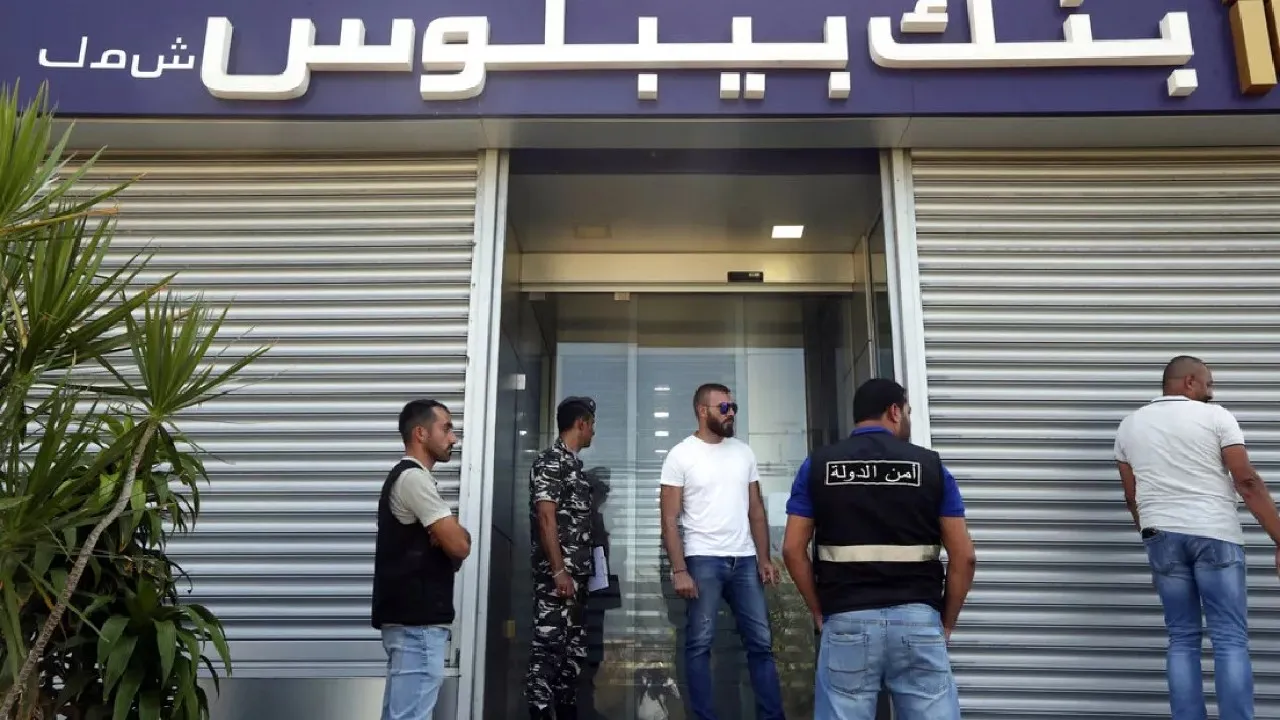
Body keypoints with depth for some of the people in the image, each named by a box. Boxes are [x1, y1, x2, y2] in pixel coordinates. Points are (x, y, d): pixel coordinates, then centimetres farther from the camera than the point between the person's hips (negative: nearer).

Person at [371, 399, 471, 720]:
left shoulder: (406, 478, 19)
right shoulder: (414, 478, -14)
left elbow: (448, 543, 19)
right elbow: (459, 545, -19)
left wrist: (452, 537, -3)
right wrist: (458, 537, 3)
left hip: (412, 617, 10)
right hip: (417, 621, -10)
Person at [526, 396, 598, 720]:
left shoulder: (573, 464, 17)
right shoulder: (550, 462, -10)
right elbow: (546, 519, -17)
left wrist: (580, 571, 17)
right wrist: (558, 572, -20)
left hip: (576, 575, 9)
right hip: (556, 575, -9)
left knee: (574, 649, 12)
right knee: (548, 646, -7)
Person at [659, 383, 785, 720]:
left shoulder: (744, 452, 10)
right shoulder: (681, 455, -3)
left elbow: (756, 510, 12)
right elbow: (669, 520, -6)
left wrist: (764, 558, 4)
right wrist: (679, 570, -14)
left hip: (745, 560, 5)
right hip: (703, 561, -4)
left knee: (761, 642, 7)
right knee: (699, 644, 1)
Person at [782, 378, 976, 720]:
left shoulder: (818, 465, 4)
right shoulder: (930, 465, 3)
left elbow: (793, 550, 2)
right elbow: (964, 557, 1)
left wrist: (819, 612, 10)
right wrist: (946, 622, 12)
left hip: (846, 622, 1)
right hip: (918, 620, 0)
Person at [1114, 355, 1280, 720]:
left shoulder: (1129, 425, 10)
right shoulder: (1215, 416, -2)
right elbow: (1248, 482, -8)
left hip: (1162, 537, 4)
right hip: (1215, 535, -3)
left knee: (1182, 638, 9)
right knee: (1230, 639, 1)